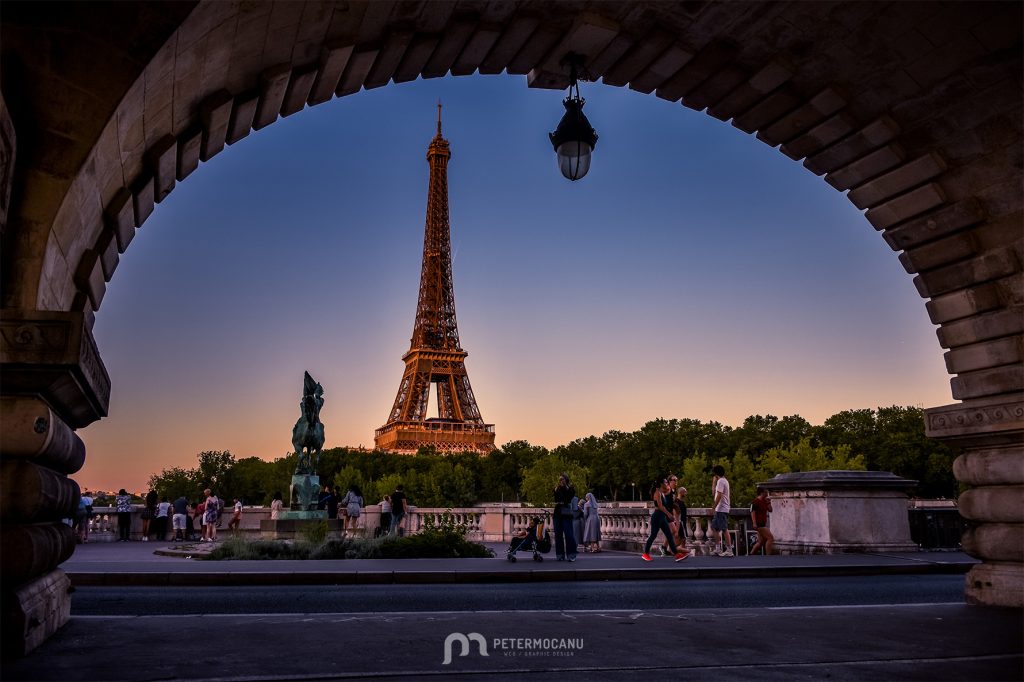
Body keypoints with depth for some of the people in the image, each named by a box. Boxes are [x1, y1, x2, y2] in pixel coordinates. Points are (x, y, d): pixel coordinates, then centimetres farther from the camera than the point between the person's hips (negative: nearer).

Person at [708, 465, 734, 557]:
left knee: (724, 529, -9)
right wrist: (714, 481, 24)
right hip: (720, 510, 10)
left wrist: (713, 507, -19)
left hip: (721, 509, -10)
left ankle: (729, 550, -9)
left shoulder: (721, 481, -12)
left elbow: (719, 496, -20)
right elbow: (714, 491, 30)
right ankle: (718, 549, 15)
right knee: (714, 528, 13)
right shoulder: (724, 481, 20)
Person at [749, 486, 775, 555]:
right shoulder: (756, 501, -11)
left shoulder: (764, 501, 17)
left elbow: (770, 510, 19)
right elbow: (752, 512, -16)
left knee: (761, 542, 13)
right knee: (770, 538, -14)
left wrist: (769, 502, 4)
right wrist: (754, 523, -23)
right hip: (759, 524, -10)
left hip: (763, 524, 10)